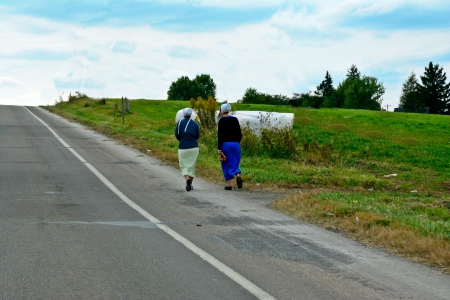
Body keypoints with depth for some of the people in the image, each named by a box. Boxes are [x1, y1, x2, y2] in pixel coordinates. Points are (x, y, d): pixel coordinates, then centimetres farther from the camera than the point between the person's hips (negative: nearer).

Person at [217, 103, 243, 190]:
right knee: (234, 163, 10)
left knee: (226, 164, 7)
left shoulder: (221, 121, -7)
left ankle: (229, 184, 6)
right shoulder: (235, 119, 7)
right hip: (235, 144, 4)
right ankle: (238, 176, -19)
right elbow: (239, 134, 9)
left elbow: (220, 135, -11)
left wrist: (219, 148, -9)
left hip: (225, 144, -4)